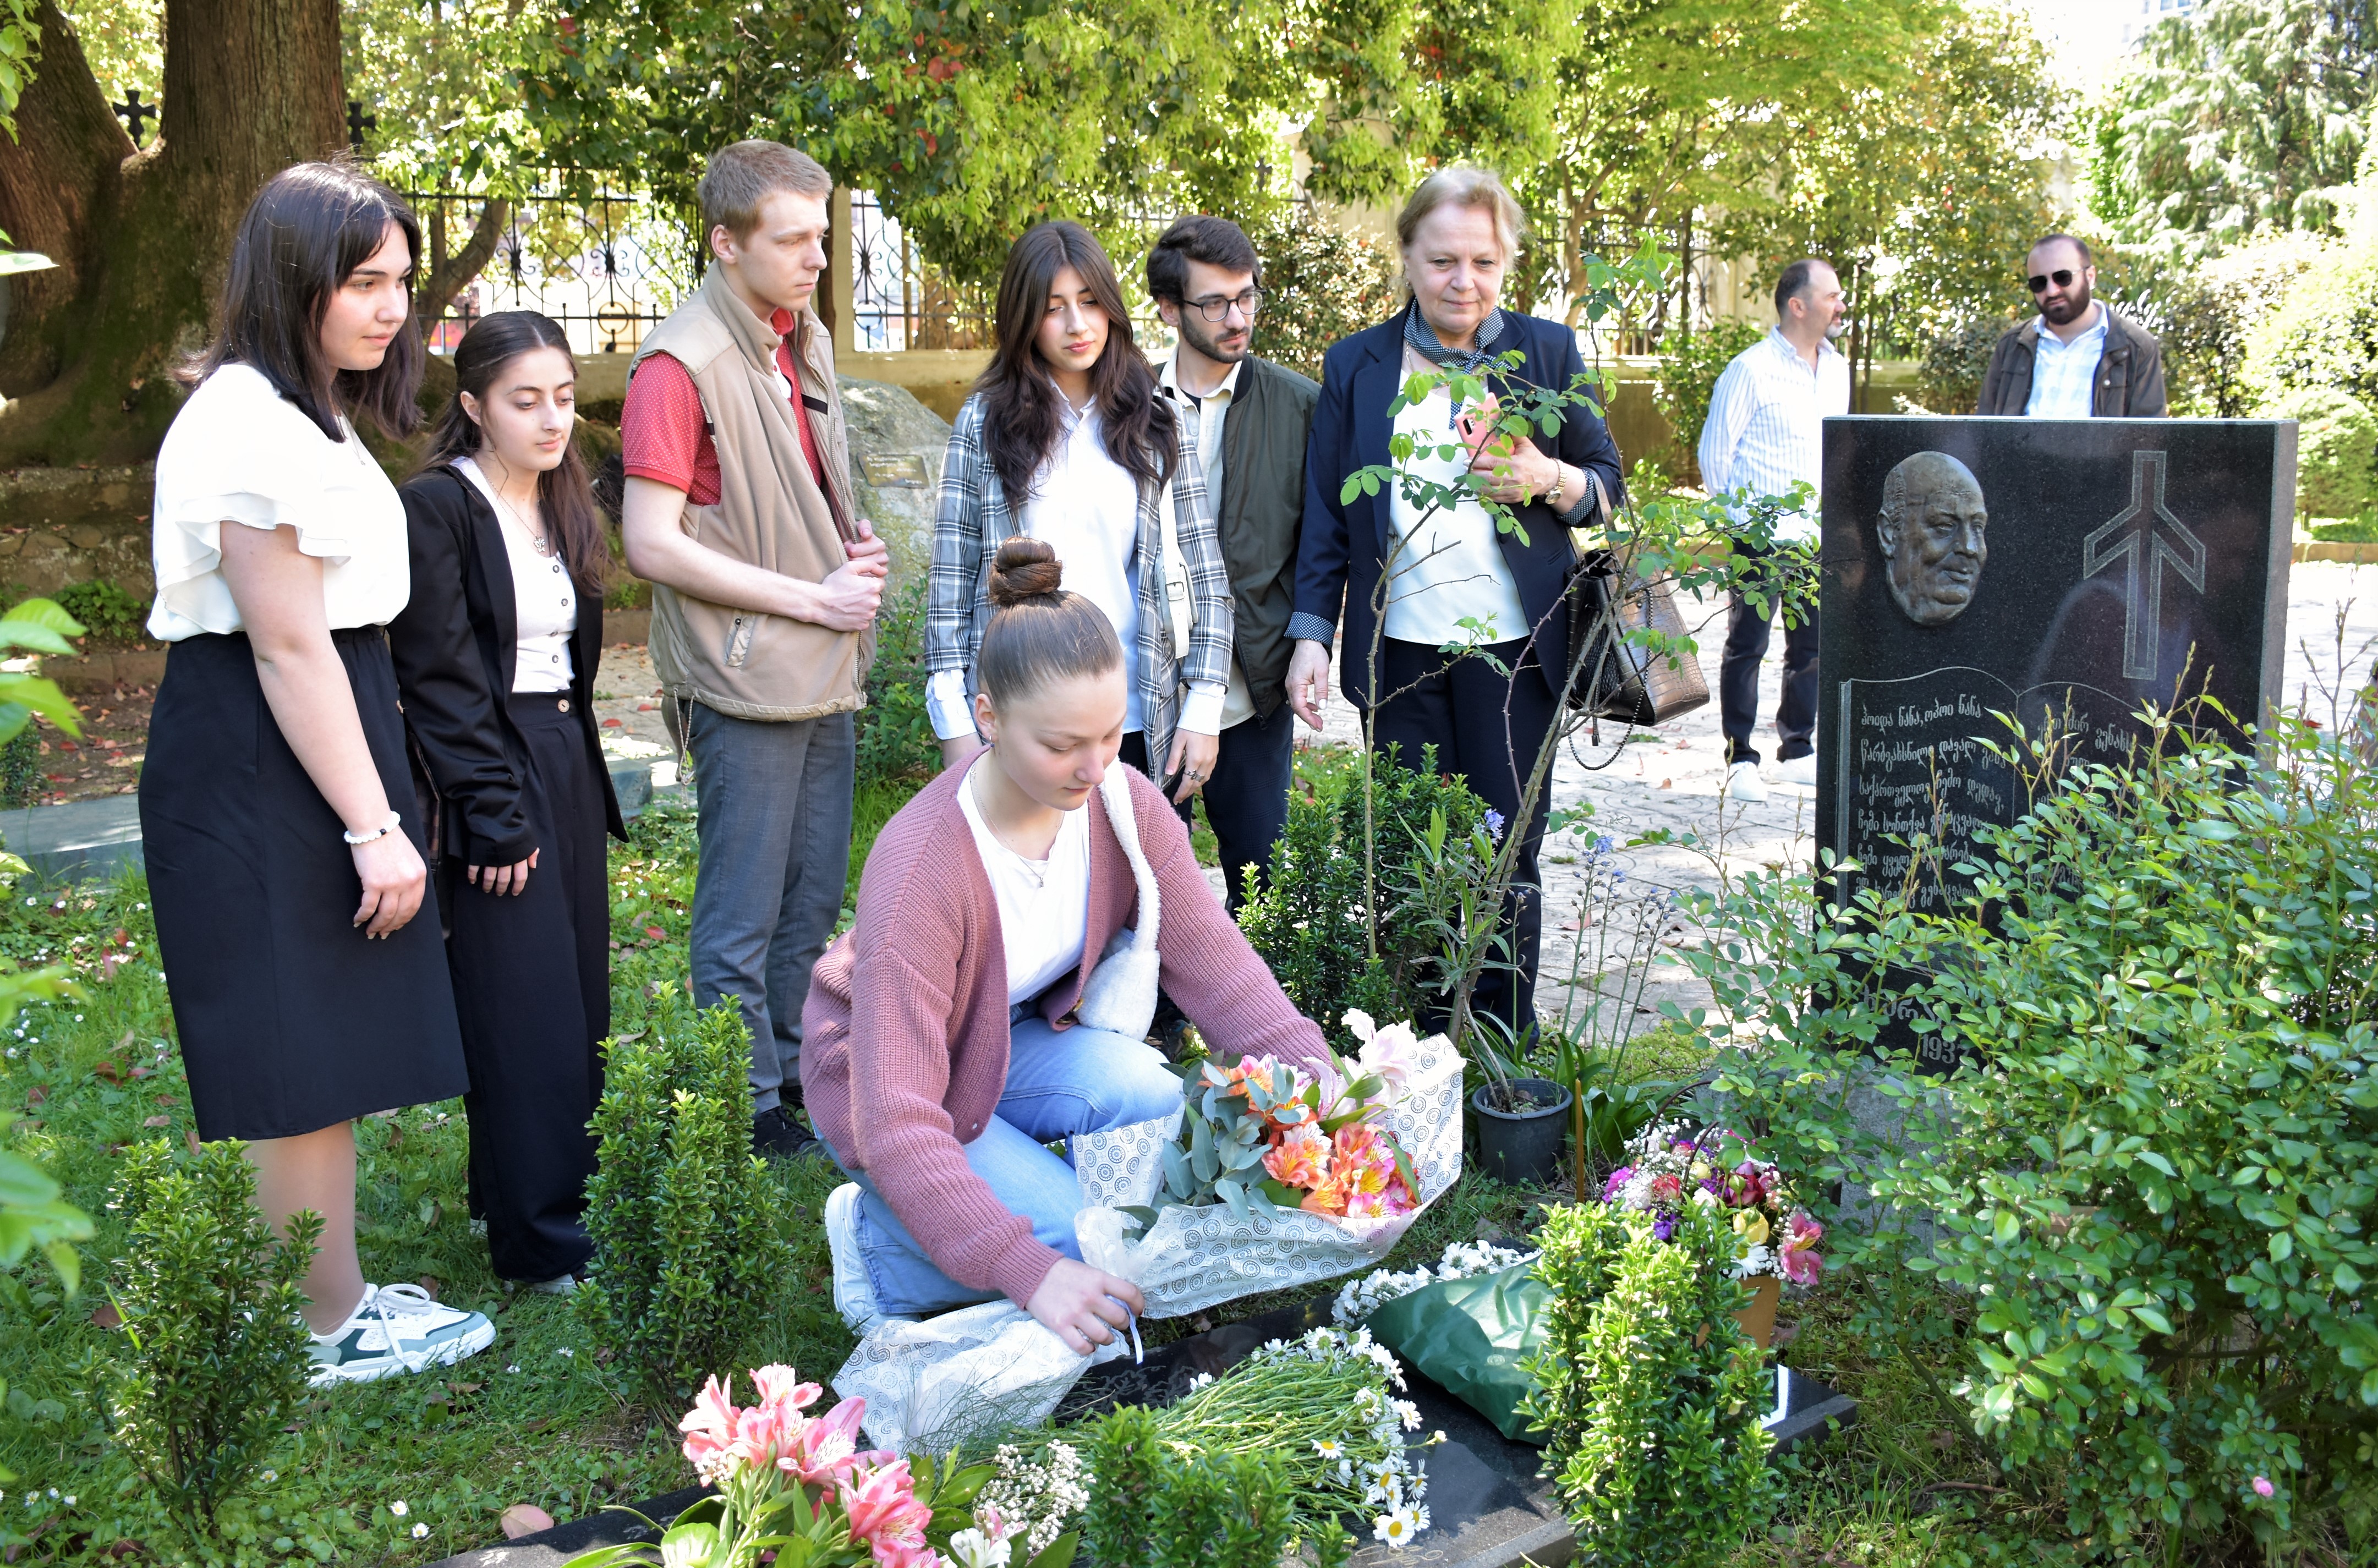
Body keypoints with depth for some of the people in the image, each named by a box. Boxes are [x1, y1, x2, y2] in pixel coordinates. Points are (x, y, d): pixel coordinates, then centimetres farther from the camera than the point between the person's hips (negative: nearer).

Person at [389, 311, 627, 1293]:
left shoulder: (560, 508, 13)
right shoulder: (438, 508, -11)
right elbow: (439, 679, -14)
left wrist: (580, 777, 14)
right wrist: (492, 815, -16)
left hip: (568, 768, 8)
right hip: (495, 776, -8)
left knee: (577, 996, 11)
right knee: (527, 1013, -5)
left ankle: (565, 1195, 23)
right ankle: (540, 1240, 4)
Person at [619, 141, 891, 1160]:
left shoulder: (803, 341, 12)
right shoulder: (680, 366, -14)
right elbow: (652, 545, -18)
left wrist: (855, 538, 2)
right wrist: (813, 597, -16)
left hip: (825, 673, 8)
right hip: (746, 682, -8)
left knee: (813, 899, 17)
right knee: (742, 921, 3)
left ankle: (797, 1073, 32)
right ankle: (752, 1111, 16)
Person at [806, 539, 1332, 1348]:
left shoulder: (1123, 802, -18)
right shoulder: (920, 870, -36)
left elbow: (1211, 958, -14)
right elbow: (897, 1121, -38)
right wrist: (1029, 1271, -47)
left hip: (1019, 1040, 6)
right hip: (889, 1078, -6)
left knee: (1164, 1107, -24)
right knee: (1095, 1245, -23)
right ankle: (878, 1239, 0)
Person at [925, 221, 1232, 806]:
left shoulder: (1156, 423, 6)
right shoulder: (984, 423, 3)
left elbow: (1205, 576, 5)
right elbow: (951, 583, 1)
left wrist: (1203, 709, -2)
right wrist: (954, 726, -4)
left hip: (1144, 727, 1)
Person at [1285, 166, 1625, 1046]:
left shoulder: (1547, 352, 5)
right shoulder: (1355, 365, 7)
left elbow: (1608, 487, 9)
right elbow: (1325, 514, 8)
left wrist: (1548, 479, -13)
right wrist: (1311, 636, 0)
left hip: (1511, 650, 0)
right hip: (1400, 650, 1)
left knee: (1508, 851, 5)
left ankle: (1506, 1044, 18)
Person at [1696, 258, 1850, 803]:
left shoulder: (1837, 368, 11)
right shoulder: (1751, 370, -10)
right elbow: (1715, 452, -6)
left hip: (1818, 534, 7)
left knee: (1813, 644, 10)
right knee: (1748, 645, 0)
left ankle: (1797, 751, 22)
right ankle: (1740, 760, 7)